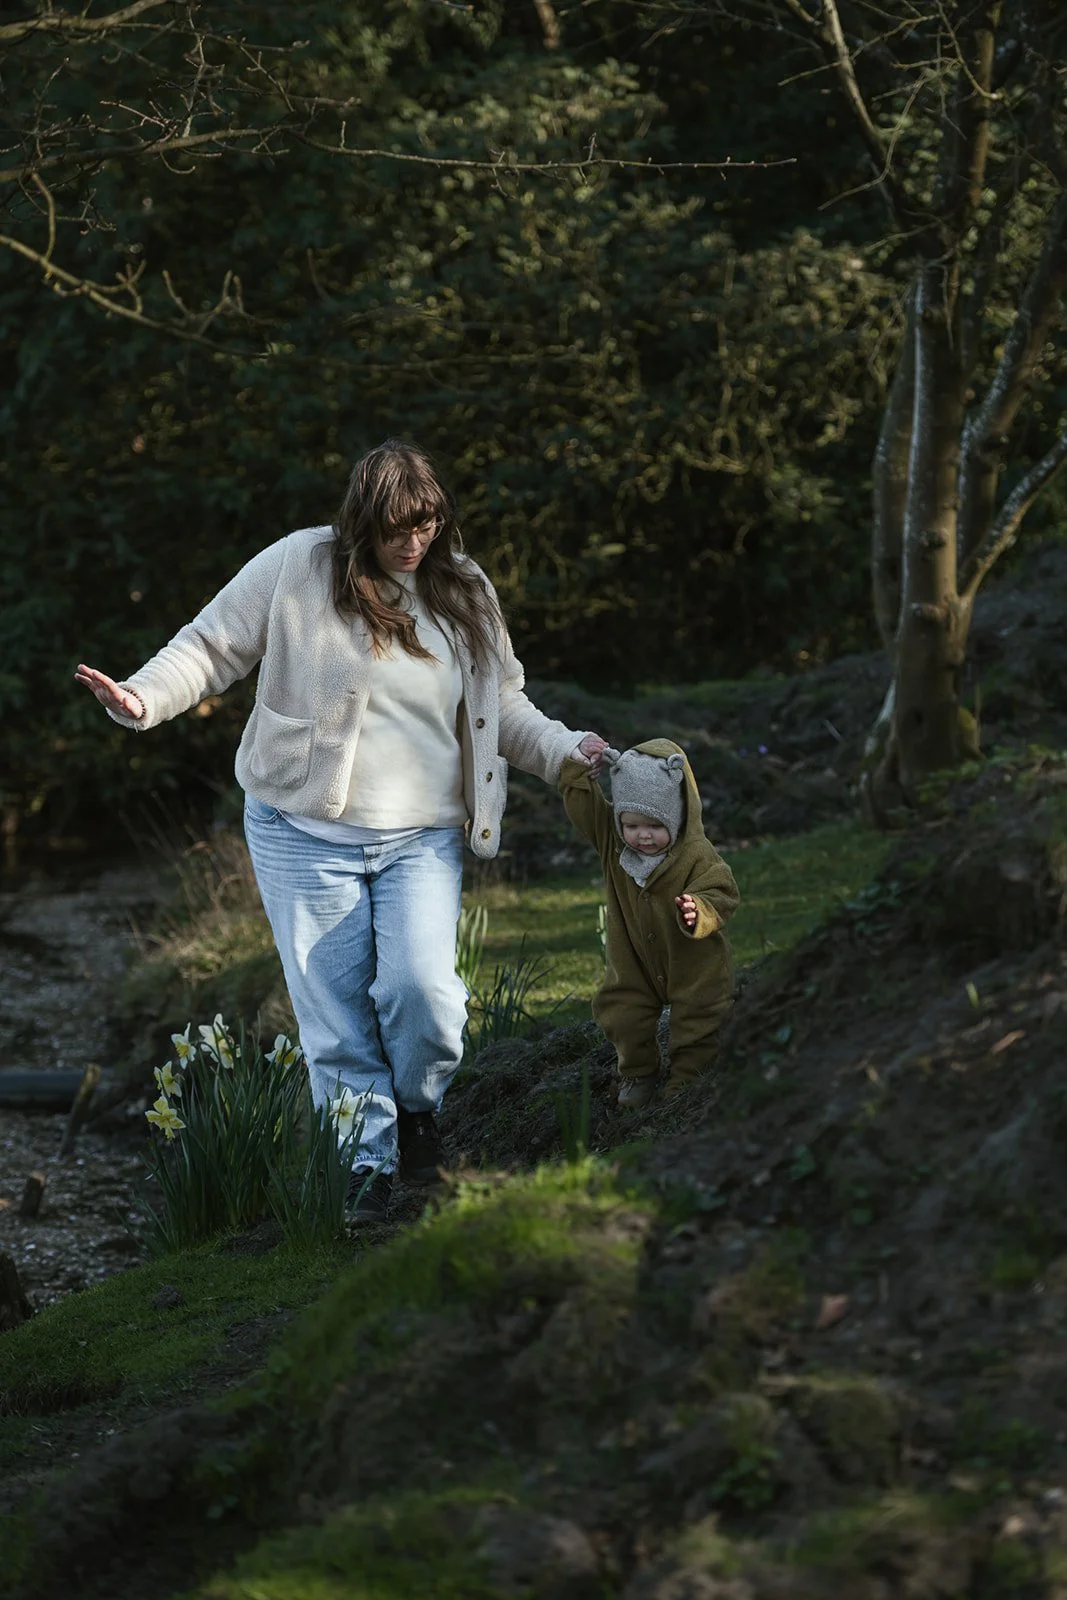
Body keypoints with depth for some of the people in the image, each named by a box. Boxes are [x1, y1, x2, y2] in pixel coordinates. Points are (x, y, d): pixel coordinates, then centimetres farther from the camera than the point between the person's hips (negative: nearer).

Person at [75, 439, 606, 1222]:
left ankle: (418, 1107, 12)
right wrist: (142, 700, -15)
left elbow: (504, 704, 16)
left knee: (422, 988, -17)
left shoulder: (463, 590, 6)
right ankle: (368, 1165, 10)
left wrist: (566, 749, 1)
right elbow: (212, 648, 0)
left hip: (423, 838, 1)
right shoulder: (298, 569, -5)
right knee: (335, 1011, -2)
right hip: (306, 835, -1)